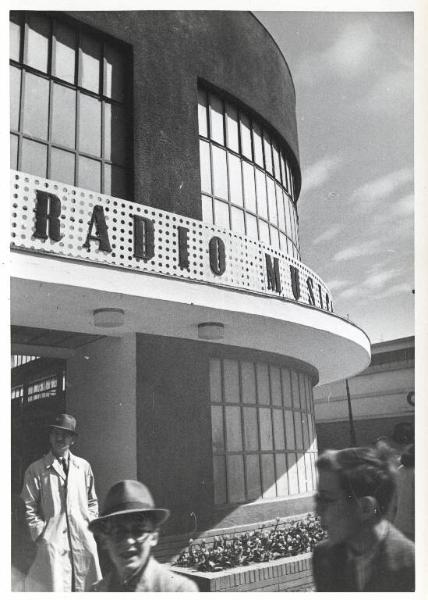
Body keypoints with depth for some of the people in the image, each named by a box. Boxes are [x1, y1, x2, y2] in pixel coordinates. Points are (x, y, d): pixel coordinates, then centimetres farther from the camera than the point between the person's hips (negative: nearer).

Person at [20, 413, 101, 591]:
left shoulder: (84, 466, 10)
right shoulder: (35, 470, 2)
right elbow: (29, 508, 3)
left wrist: (90, 525, 6)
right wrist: (41, 534, -5)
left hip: (84, 539, 3)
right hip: (53, 542, -2)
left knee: (91, 589, 4)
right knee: (55, 586, -7)